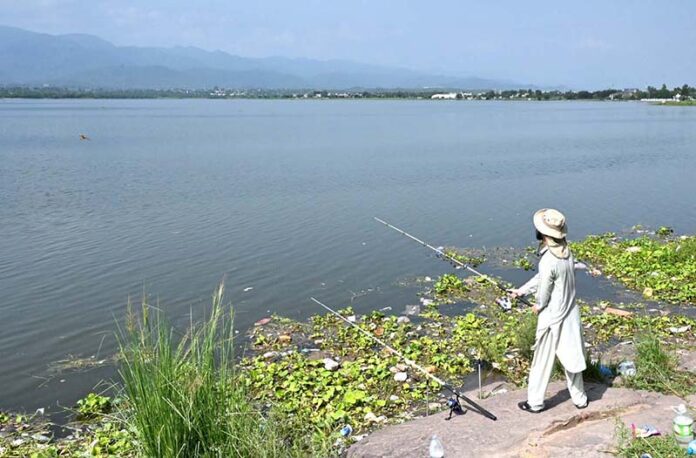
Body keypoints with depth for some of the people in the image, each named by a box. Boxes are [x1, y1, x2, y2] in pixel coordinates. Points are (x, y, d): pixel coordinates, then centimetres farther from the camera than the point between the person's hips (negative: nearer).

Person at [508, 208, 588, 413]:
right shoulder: (567, 252, -2)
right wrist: (522, 290, 15)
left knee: (542, 361, 8)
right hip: (571, 314, 7)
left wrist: (538, 306, 4)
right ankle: (579, 398, 33)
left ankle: (535, 402, 21)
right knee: (571, 356, 20)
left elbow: (544, 290, -16)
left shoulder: (548, 261, -28)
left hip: (552, 319, -7)